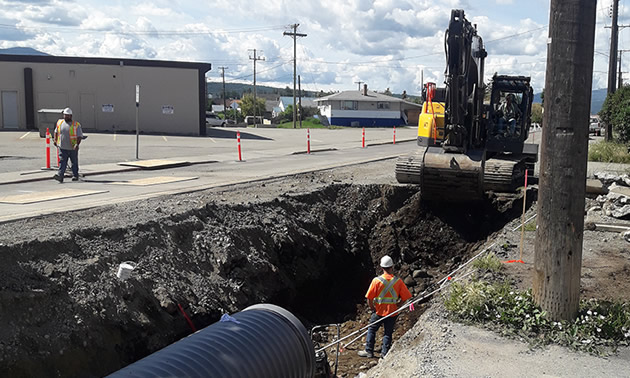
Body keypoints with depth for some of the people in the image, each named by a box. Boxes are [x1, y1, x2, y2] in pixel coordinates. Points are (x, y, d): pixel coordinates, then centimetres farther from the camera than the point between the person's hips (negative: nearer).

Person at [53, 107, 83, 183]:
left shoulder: (76, 125, -6)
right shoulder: (59, 122, 7)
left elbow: (79, 136, -9)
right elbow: (56, 131, 22)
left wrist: (77, 144, -24)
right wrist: (55, 139, 10)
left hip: (73, 148, -2)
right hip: (62, 148, 2)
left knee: (74, 163, 11)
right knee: (62, 162, -8)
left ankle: (75, 176, 25)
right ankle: (60, 176, -16)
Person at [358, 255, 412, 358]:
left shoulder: (377, 280, -14)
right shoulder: (398, 281, -7)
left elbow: (369, 298, -13)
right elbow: (406, 297, -4)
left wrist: (372, 308, 1)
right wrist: (397, 304, 7)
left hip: (379, 311, -2)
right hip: (392, 311, 2)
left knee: (371, 330, 15)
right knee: (388, 332, 15)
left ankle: (369, 351, 18)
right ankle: (385, 353, 16)